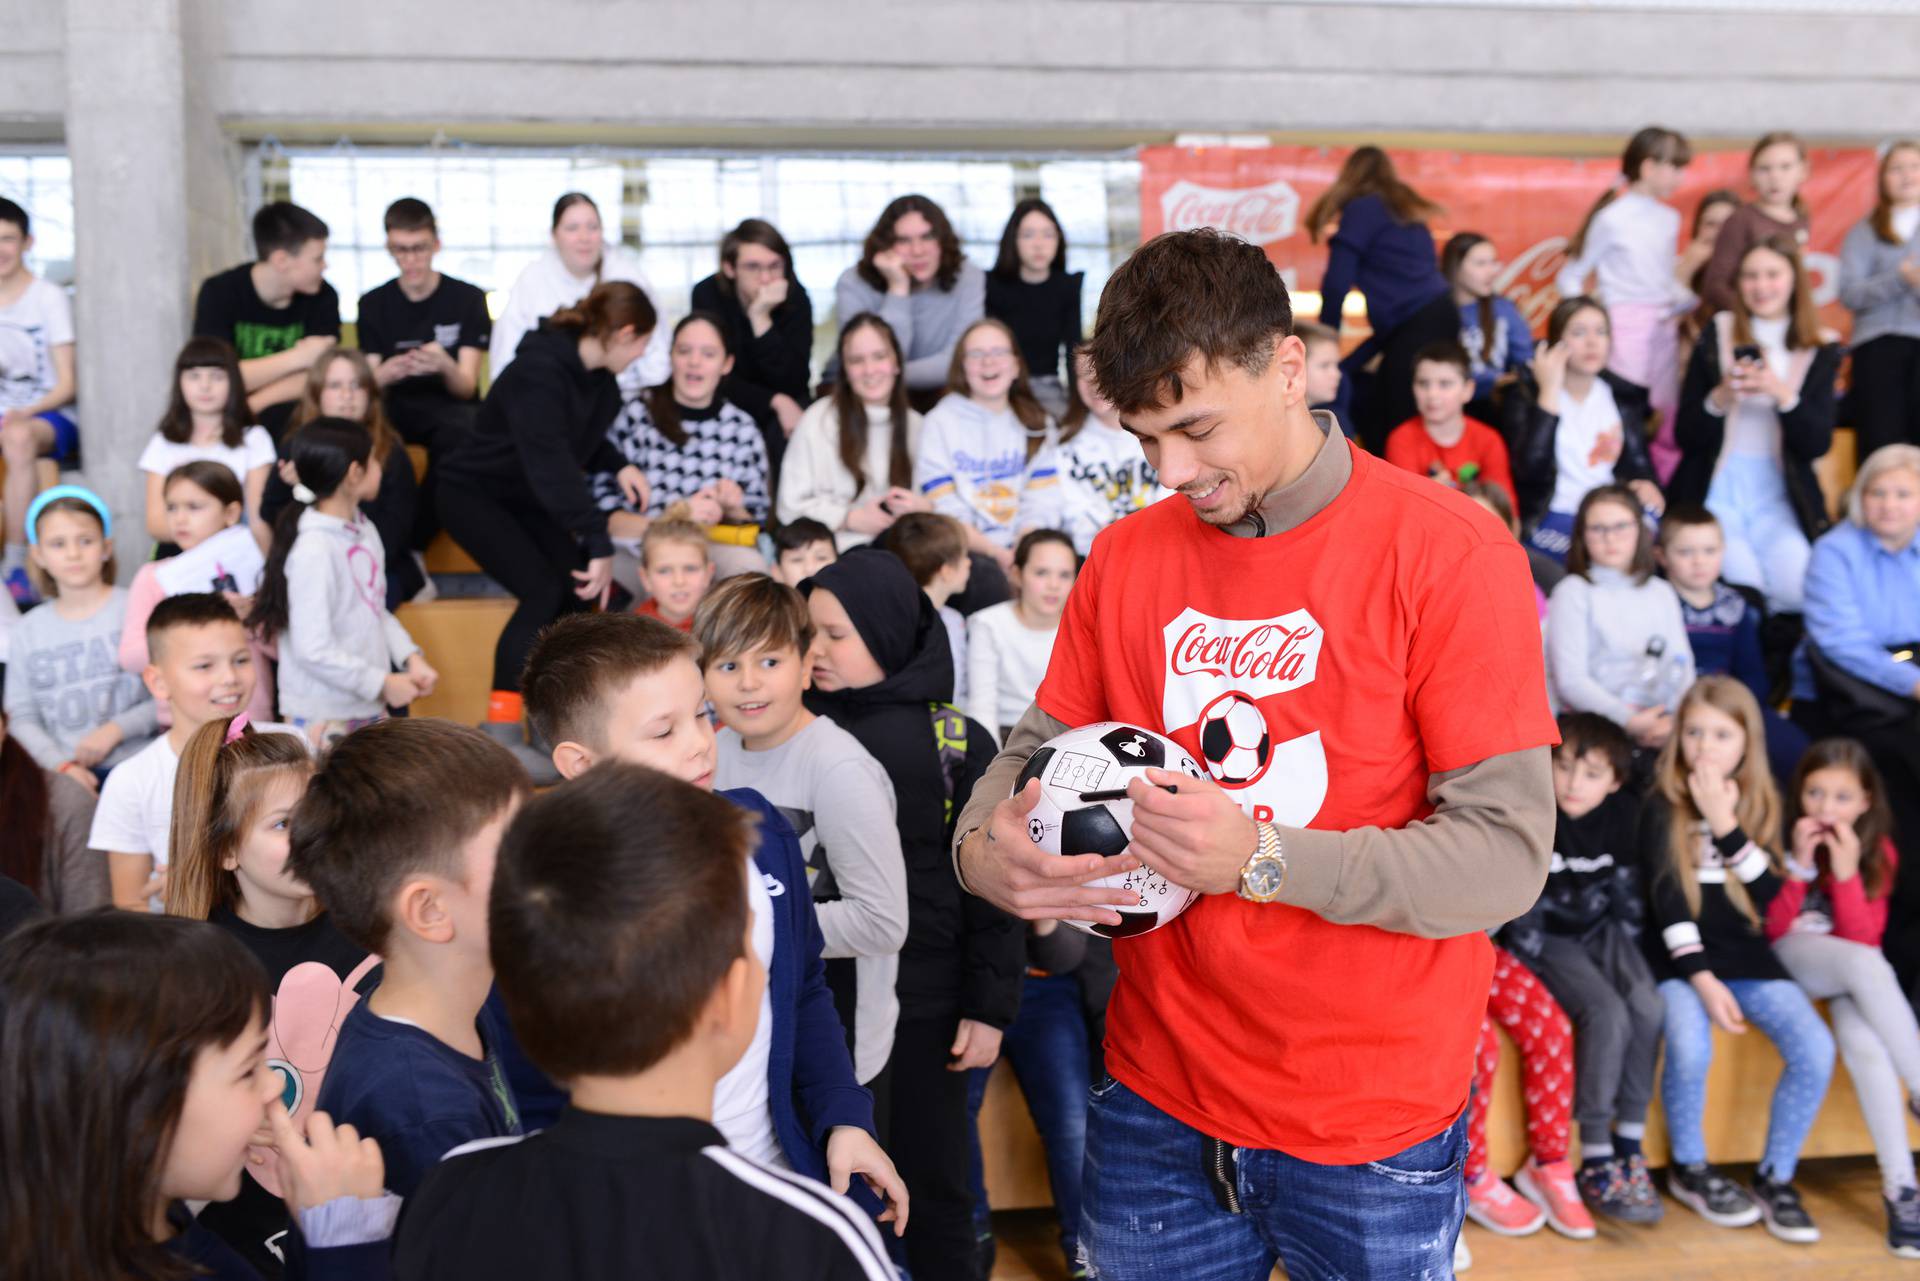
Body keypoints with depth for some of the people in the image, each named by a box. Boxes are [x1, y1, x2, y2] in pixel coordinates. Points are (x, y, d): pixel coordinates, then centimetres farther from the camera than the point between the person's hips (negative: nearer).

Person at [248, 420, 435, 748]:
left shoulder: (364, 532, 5)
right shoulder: (313, 550, -20)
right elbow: (314, 650, -21)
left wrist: (411, 658, 0)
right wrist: (384, 684, -15)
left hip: (370, 708, 8)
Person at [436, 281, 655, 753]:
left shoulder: (601, 382, -2)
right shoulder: (540, 372, -29)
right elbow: (551, 465, -37)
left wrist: (619, 466, -7)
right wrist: (599, 545, -41)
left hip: (526, 500, 8)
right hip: (473, 492, -8)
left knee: (579, 588, -8)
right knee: (542, 589, -23)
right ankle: (501, 733, -19)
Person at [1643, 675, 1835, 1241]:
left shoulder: (1760, 806, 8)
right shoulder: (1663, 807, -1)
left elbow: (1770, 895, -5)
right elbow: (1668, 901, -8)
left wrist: (1726, 824, -15)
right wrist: (1703, 979, -18)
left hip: (1748, 956, 3)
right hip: (1680, 960, -3)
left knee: (1815, 1049, -20)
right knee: (1690, 1048, -31)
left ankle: (1776, 1177, 1)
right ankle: (1689, 1169, -3)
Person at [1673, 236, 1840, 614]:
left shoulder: (1821, 353, 8)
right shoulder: (1715, 338, 5)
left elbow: (1817, 444, -2)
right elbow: (1685, 437, 1)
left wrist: (1782, 393, -18)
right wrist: (1721, 397, -19)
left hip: (1779, 500, 2)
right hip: (1715, 494, -1)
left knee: (1797, 591, -24)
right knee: (1742, 591, -27)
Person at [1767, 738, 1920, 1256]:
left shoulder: (1878, 849, 0)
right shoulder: (1782, 835, -7)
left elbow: (1864, 937, -9)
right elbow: (1771, 927, -9)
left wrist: (1846, 873, -22)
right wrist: (1799, 865, -21)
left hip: (1850, 971, 2)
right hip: (1785, 960, -2)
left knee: (1864, 1041, -32)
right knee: (1867, 967, -35)